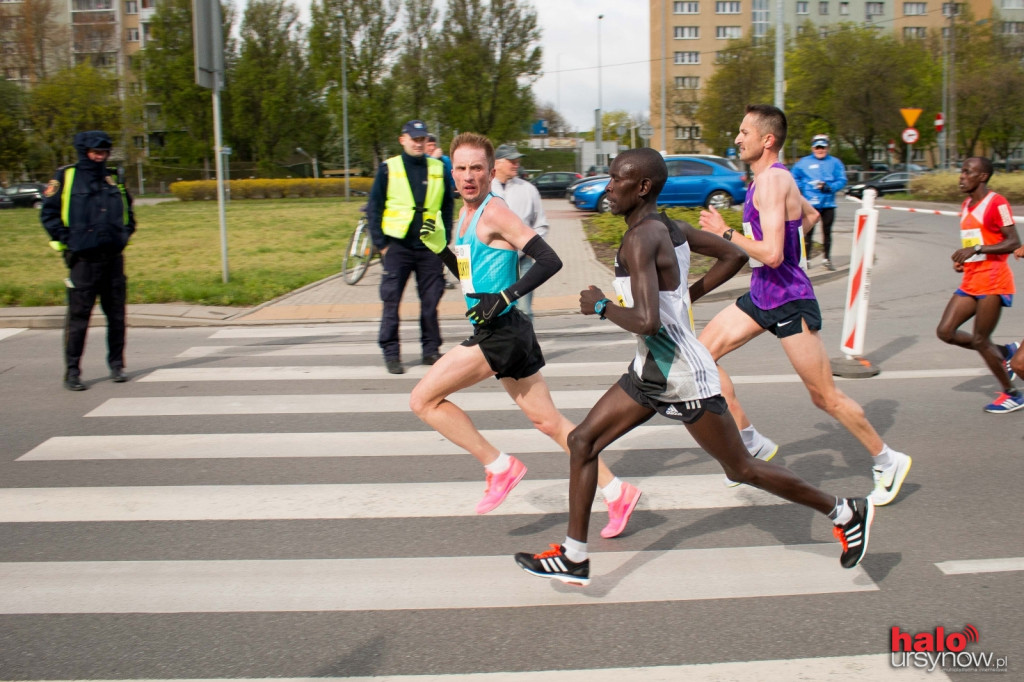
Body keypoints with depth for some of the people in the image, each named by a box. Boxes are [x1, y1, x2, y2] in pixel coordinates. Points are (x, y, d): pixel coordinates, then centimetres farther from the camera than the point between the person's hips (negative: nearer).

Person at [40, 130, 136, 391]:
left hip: (113, 258, 4)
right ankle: (72, 372, 5)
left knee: (116, 315, 8)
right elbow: (48, 213, 2)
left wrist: (125, 234, 13)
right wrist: (65, 239, -6)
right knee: (78, 317, -2)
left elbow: (128, 210, 26)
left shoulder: (114, 179, 14)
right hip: (83, 260, -4)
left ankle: (116, 365, 20)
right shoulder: (65, 177, 1)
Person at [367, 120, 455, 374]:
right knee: (391, 301, -1)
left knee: (431, 301, 5)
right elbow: (373, 208, 3)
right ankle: (390, 353, 7)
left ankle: (431, 350, 17)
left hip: (430, 247, 2)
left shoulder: (438, 169, 8)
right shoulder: (388, 169, 2)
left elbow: (448, 205, 14)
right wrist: (381, 243, -4)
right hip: (397, 246, -2)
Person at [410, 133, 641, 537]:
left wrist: (505, 297, -25)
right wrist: (441, 249, 9)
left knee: (423, 400, -4)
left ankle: (499, 466, 3)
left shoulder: (494, 212, -12)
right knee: (547, 421, 13)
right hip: (495, 333, 10)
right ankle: (617, 493, 20)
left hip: (501, 334, -10)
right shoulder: (466, 214, 15)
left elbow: (549, 261, -19)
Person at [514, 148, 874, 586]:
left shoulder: (641, 238, -24)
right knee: (583, 441, 6)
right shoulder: (670, 228, 4)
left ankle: (846, 512, 25)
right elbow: (734, 256, 16)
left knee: (741, 468, 6)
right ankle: (574, 558, 14)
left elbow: (646, 321, -35)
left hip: (684, 377, -10)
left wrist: (600, 306, -17)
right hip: (651, 371, 10)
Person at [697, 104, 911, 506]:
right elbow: (809, 216, 28)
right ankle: (752, 442, 12)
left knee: (824, 396, 0)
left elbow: (772, 254, -29)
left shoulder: (771, 181, -20)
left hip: (789, 302, -10)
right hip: (761, 296, 10)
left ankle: (887, 461, 20)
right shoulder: (771, 178, 10)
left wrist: (725, 233, -19)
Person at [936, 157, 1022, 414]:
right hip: (970, 281, 9)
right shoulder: (966, 205, 15)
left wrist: (976, 249, -26)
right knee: (945, 332, 0)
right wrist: (962, 258, 8)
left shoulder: (996, 203, -12)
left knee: (980, 340, -6)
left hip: (992, 281, -9)